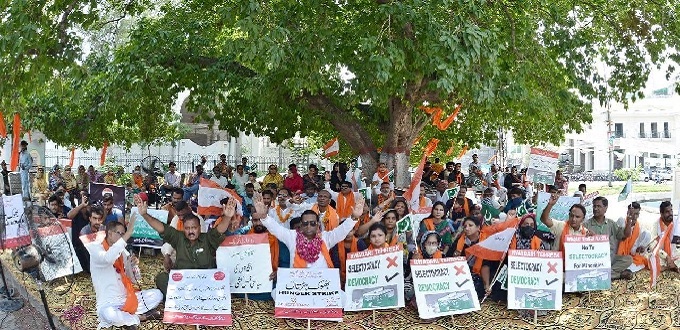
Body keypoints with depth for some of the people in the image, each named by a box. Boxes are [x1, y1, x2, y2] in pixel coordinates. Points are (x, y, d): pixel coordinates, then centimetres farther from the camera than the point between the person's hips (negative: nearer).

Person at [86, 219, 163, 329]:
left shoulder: (123, 252, 9)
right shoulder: (96, 250, -9)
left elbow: (134, 280, 10)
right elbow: (107, 259, -35)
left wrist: (133, 266, -13)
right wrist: (128, 233, -37)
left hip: (127, 298, 6)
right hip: (109, 303, -6)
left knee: (157, 294, -8)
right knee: (108, 314, -39)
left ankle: (126, 316, -14)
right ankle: (140, 317, -14)